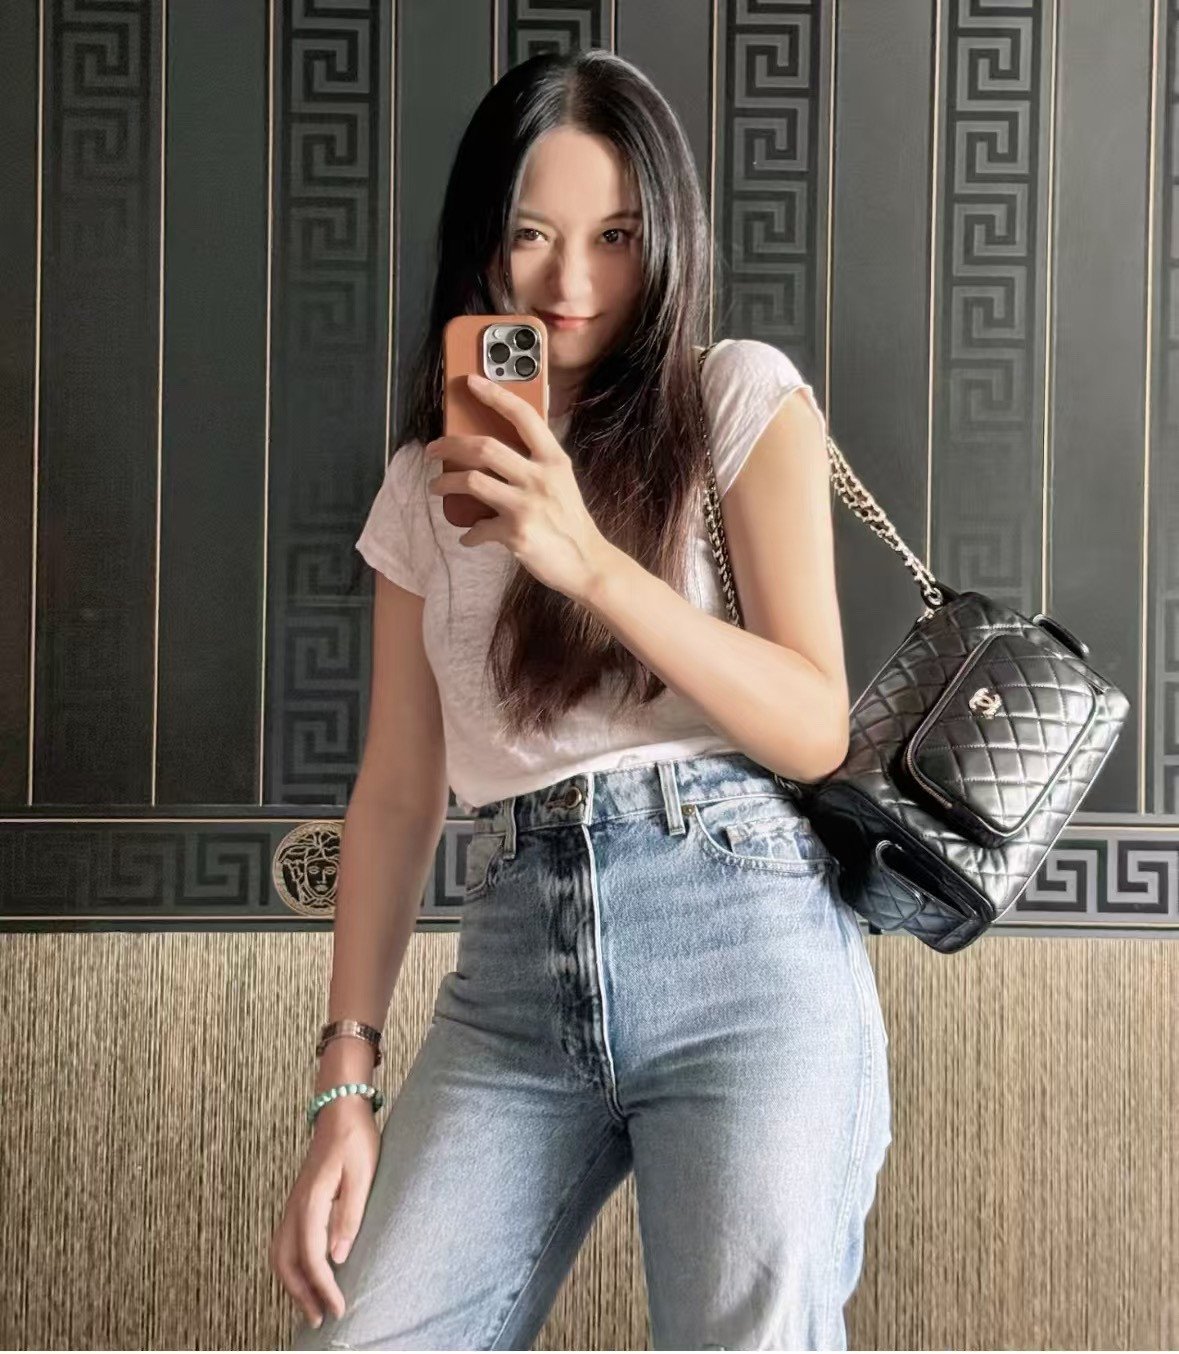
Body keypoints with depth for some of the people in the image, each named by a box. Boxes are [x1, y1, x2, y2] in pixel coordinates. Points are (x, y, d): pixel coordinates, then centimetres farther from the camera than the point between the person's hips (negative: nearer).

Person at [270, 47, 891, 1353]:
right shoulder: (426, 484, 16)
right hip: (512, 965, 3)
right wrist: (344, 1084, 5)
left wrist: (591, 561, -15)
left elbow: (816, 728, -3)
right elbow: (398, 791, 12)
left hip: (738, 938, -3)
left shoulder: (743, 397, 4)